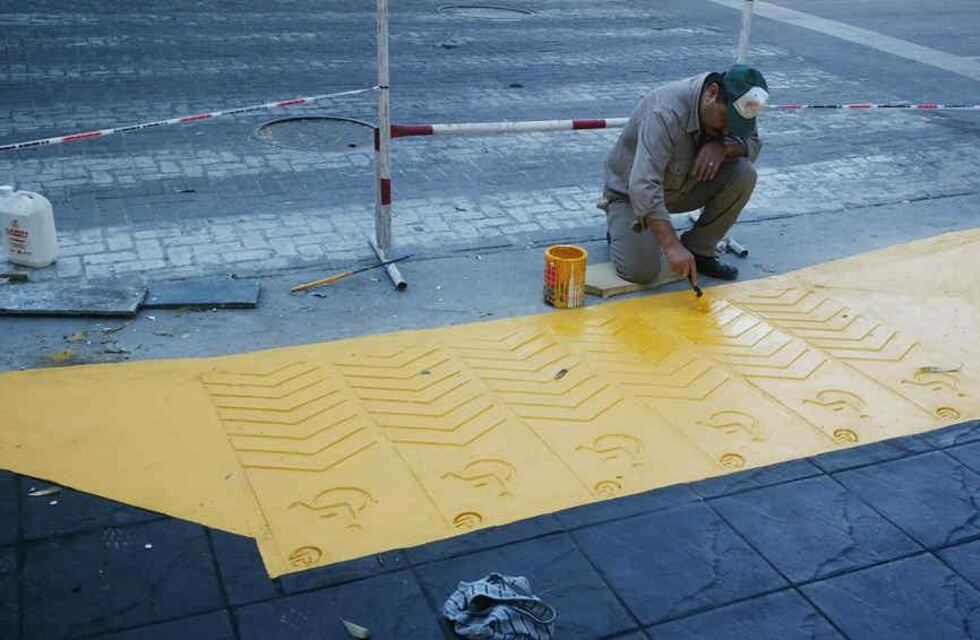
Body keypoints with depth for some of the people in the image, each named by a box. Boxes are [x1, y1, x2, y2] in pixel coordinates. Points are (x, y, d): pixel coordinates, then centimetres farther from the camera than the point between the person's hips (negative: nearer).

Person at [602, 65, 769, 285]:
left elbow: (754, 143, 1)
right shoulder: (666, 113, -36)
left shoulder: (729, 107, -14)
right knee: (641, 271, -25)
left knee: (743, 174, -18)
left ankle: (700, 250, -3)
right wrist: (672, 246, -50)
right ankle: (622, 228, 9)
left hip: (683, 187, 6)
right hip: (631, 191, -6)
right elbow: (643, 186, -44)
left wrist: (723, 146, -24)